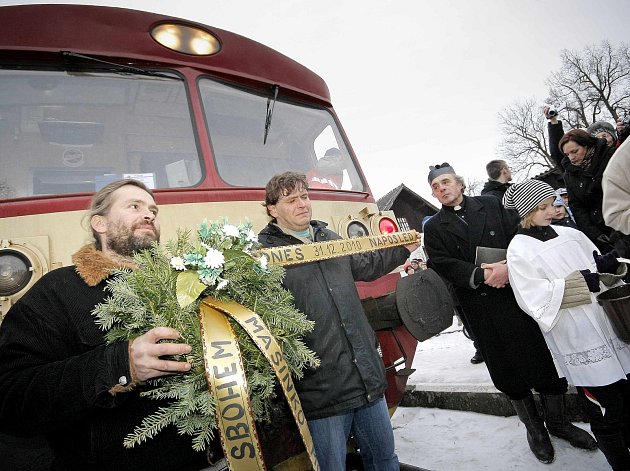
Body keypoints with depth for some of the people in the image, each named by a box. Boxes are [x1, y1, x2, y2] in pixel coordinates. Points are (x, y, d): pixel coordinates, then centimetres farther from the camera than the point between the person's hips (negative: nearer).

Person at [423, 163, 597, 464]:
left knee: (545, 357, 8)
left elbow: (518, 238, 0)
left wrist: (508, 267, -18)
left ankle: (557, 421, 32)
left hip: (518, 293, 1)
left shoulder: (490, 205, 7)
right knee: (506, 370, 9)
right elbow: (444, 265, -7)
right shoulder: (434, 228, 5)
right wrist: (482, 274, -19)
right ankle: (534, 428, 30)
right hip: (480, 308, 0)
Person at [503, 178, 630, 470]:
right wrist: (582, 281, -18)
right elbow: (535, 299, -15)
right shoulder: (519, 250, -7)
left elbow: (602, 271, 16)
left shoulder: (570, 234, 10)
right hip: (578, 343, -5)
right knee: (606, 412, 4)